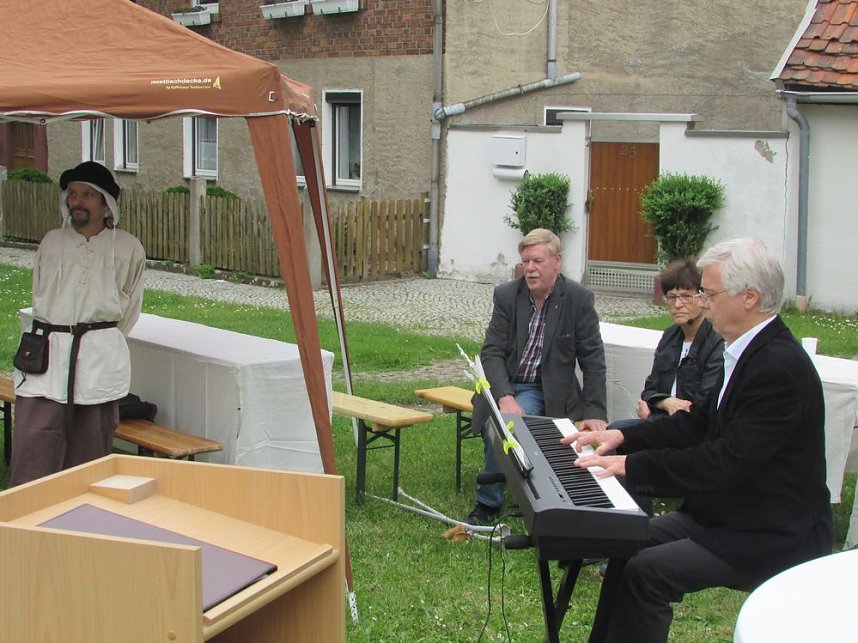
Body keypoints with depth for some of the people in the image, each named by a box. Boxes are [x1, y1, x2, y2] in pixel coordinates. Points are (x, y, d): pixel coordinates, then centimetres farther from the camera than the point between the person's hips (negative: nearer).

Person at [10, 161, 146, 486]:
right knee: (33, 451, -7)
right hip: (47, 351, 2)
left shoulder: (127, 248, 4)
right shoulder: (51, 242, 11)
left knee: (89, 454, 3)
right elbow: (38, 295, 19)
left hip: (100, 358, -1)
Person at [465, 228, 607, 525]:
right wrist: (505, 398, -23)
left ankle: (489, 503, -10)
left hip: (543, 390, -3)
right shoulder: (506, 295, -2)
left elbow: (593, 361, -5)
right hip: (502, 385, 3)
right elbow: (492, 352, -6)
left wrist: (595, 413, -12)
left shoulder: (579, 299, -8)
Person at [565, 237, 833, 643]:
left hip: (774, 535, -10)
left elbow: (729, 461, -28)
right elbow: (700, 425, 15)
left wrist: (634, 465, -24)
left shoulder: (780, 367, -23)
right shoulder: (750, 351, 7)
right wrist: (623, 438, 4)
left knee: (647, 572, -21)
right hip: (726, 511, 10)